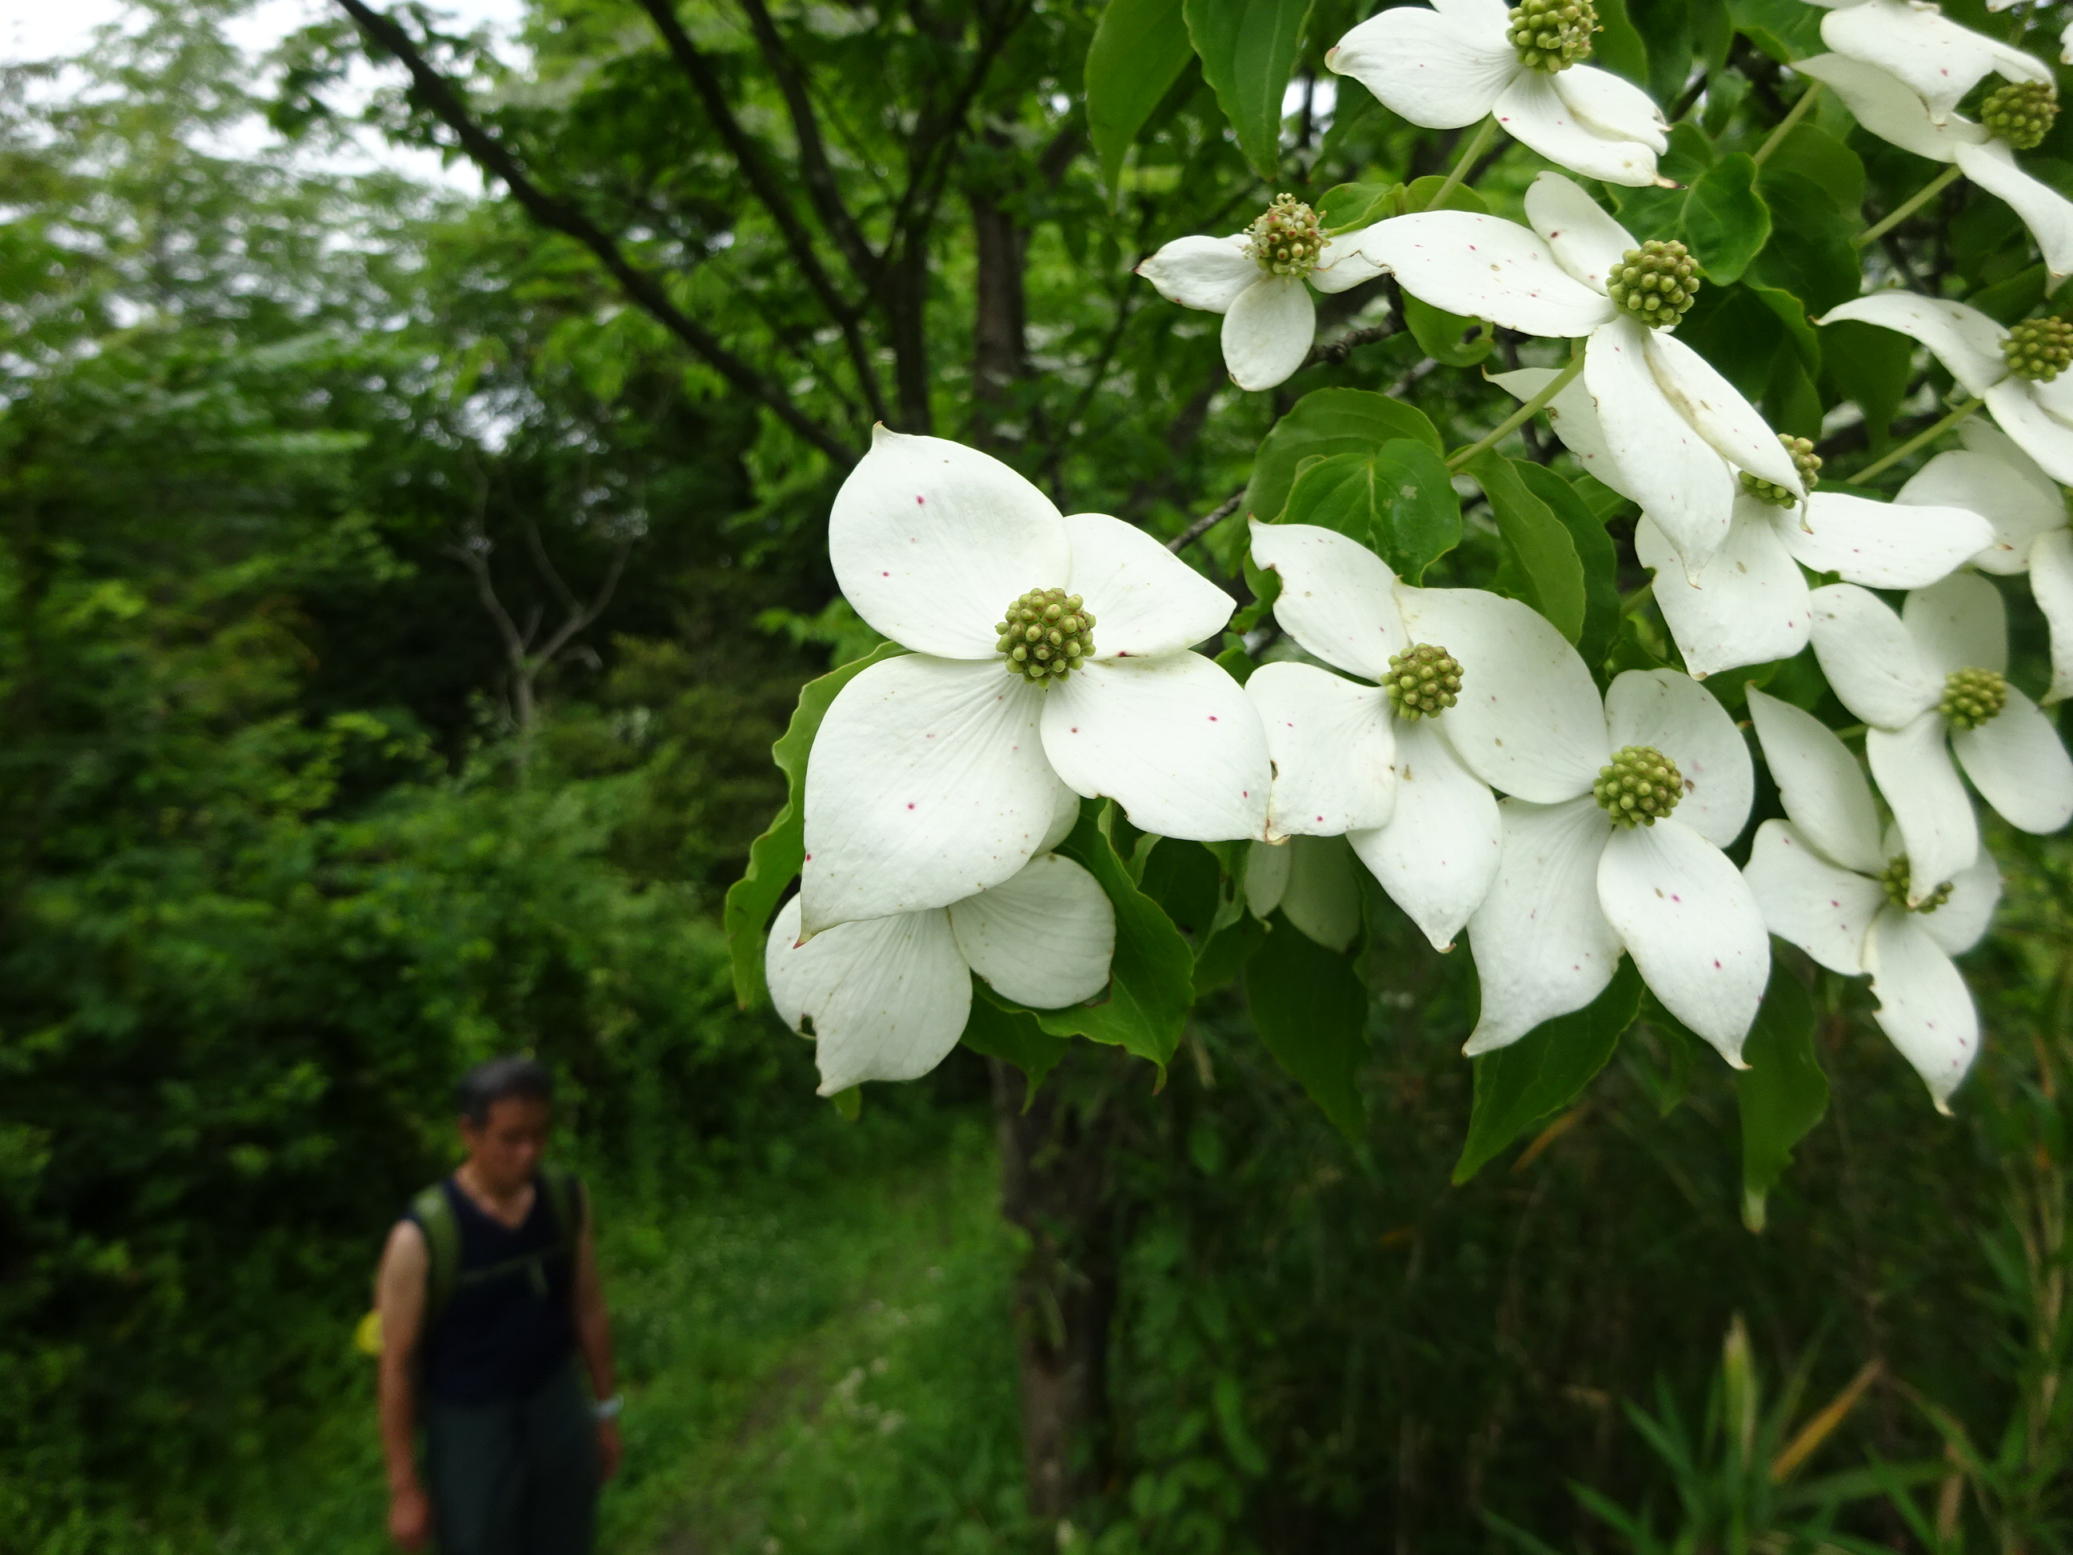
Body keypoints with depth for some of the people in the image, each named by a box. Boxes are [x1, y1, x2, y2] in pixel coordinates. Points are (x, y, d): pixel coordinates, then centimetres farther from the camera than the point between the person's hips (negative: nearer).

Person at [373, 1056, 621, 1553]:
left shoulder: (567, 1198, -12)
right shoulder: (422, 1237, -25)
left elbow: (587, 1308, 2)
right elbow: (397, 1365, -14)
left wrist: (606, 1411, 9)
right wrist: (404, 1488, -8)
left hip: (558, 1410, 4)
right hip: (469, 1426, -4)